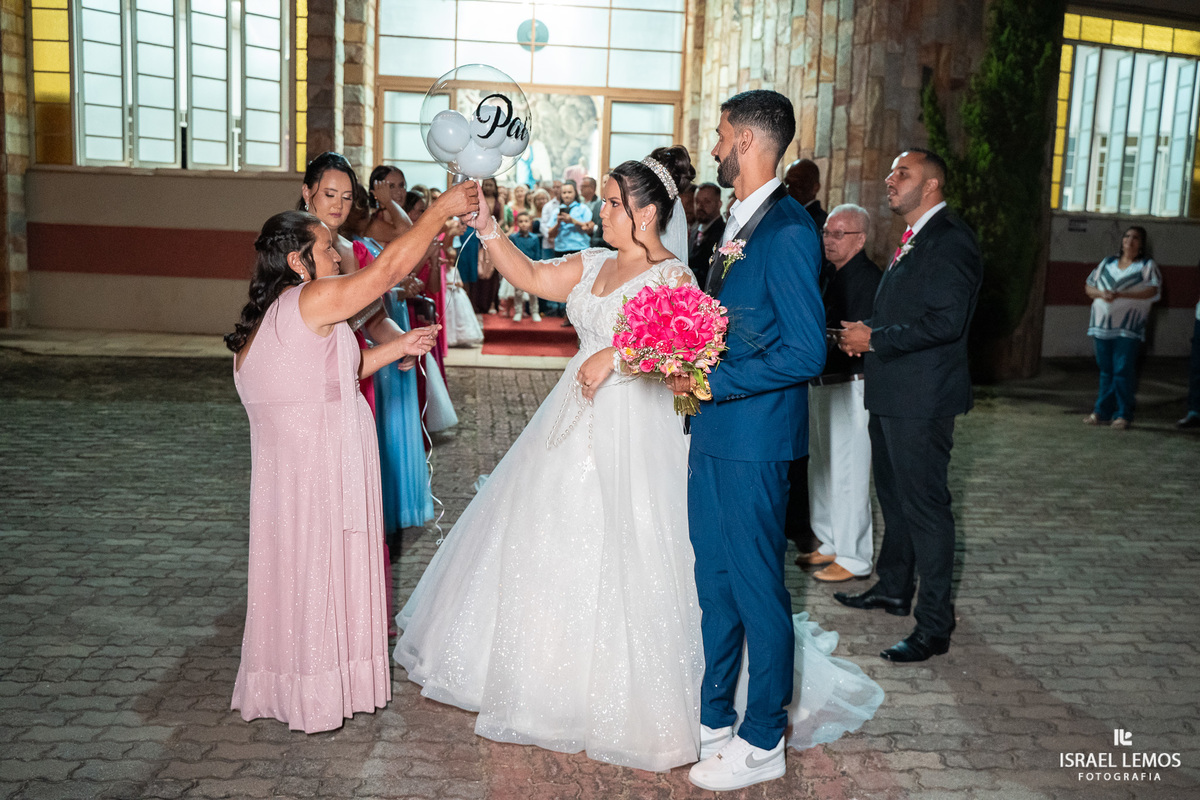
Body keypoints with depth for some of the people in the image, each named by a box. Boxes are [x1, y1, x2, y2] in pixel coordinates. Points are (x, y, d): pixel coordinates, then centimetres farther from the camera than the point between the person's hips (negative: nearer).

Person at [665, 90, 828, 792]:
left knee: (758, 590, 4)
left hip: (753, 441, -9)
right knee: (716, 583, 17)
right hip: (715, 430, 9)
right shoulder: (738, 222, 14)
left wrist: (715, 380, -19)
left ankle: (763, 743, 21)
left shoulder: (789, 230, -17)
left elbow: (807, 351, -21)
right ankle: (714, 718, 33)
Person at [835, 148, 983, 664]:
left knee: (925, 505, -4)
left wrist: (874, 338, -19)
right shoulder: (911, 240, 16)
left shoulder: (950, 240, -15)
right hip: (891, 394, 11)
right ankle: (894, 588, 39)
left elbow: (946, 321, -25)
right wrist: (864, 333, 5)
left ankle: (934, 625, 7)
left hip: (922, 399, -10)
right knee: (893, 496, 22)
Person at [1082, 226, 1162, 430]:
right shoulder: (1107, 263, 17)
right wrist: (1101, 293, -8)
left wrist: (1119, 294, -19)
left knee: (1123, 370, -8)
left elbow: (1153, 291, -10)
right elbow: (1089, 287, 15)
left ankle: (1123, 415, -1)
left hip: (1128, 328, -4)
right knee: (1105, 370, 7)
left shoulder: (1147, 265, 4)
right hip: (1103, 325, 4)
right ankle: (1102, 412, 12)